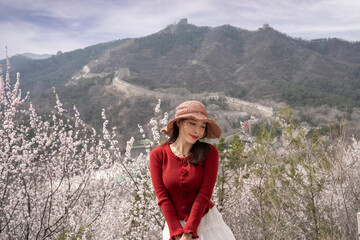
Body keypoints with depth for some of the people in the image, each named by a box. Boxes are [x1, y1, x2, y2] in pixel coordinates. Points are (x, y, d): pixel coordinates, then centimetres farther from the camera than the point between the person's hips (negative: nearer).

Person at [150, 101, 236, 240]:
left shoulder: (209, 153, -5)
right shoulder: (158, 155, -4)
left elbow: (204, 194, -11)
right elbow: (162, 197, -7)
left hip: (207, 223, 0)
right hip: (175, 225, 0)